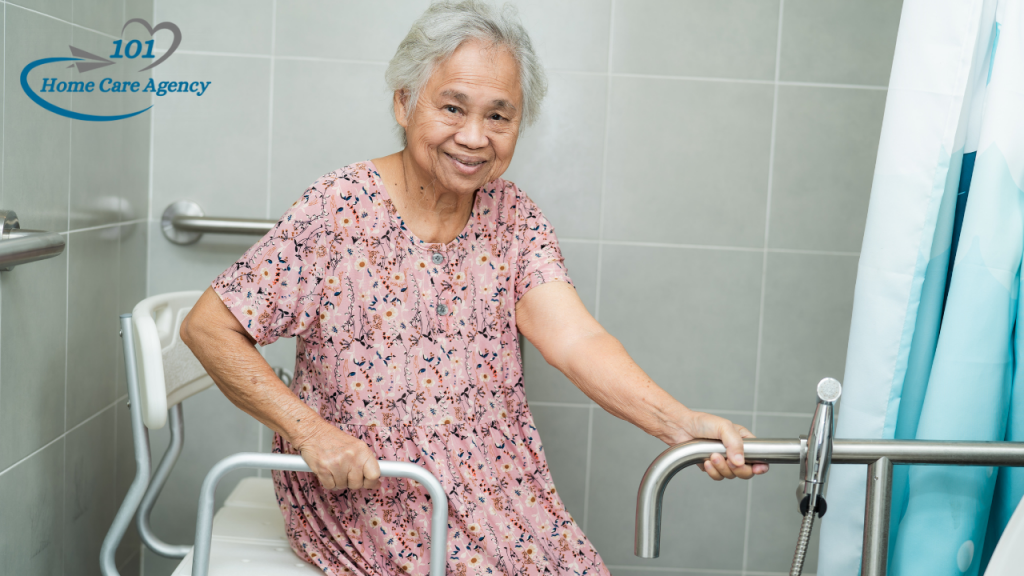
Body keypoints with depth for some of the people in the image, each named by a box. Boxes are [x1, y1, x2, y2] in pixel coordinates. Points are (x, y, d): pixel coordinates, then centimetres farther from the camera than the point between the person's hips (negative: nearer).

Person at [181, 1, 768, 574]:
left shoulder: (511, 215, -1)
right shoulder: (340, 210, -14)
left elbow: (577, 341, -14)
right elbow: (208, 327, -12)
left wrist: (679, 422, -31)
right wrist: (309, 428, -22)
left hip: (497, 481, 5)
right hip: (363, 489, -4)